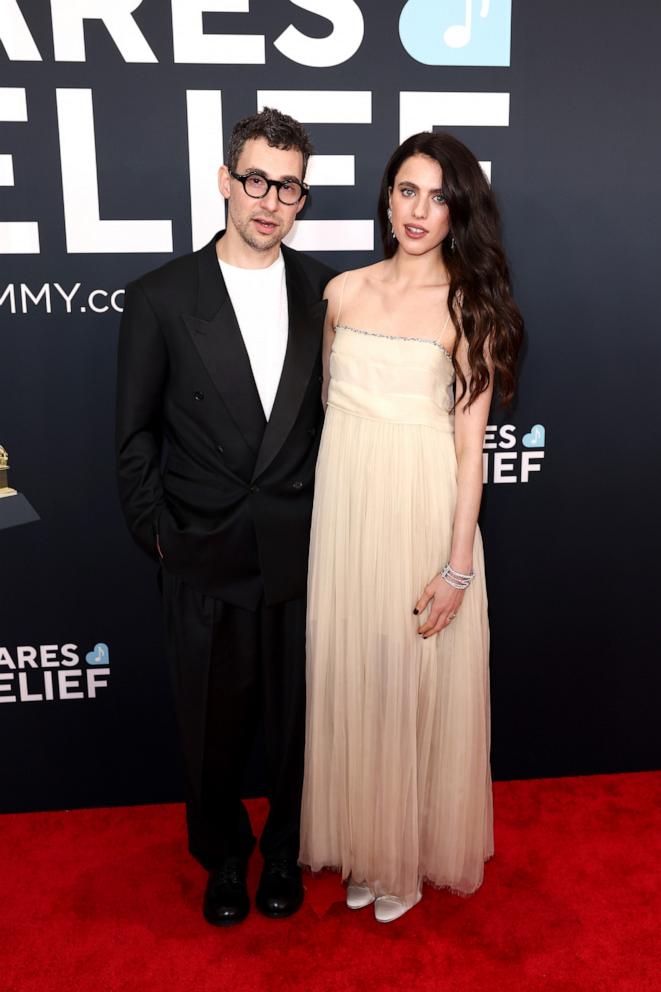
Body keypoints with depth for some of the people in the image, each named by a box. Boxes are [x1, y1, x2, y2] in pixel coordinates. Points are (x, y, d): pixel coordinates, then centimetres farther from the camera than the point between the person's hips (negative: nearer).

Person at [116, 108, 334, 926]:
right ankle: (221, 857, 43)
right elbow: (136, 434, -1)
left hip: (302, 554, 2)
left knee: (297, 720, 17)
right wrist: (157, 536, -2)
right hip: (206, 560, -1)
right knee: (214, 728, 16)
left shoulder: (324, 292, 0)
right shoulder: (161, 298, -6)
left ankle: (284, 850, 43)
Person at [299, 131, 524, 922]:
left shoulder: (469, 306, -4)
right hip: (344, 504, 4)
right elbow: (326, 403, 12)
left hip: (422, 509, -3)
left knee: (415, 679, 8)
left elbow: (470, 442, -8)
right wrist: (327, 506, 7)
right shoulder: (343, 292, 7)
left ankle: (412, 852, 33)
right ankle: (362, 843, 35)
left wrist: (457, 566, -13)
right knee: (349, 674, 12)